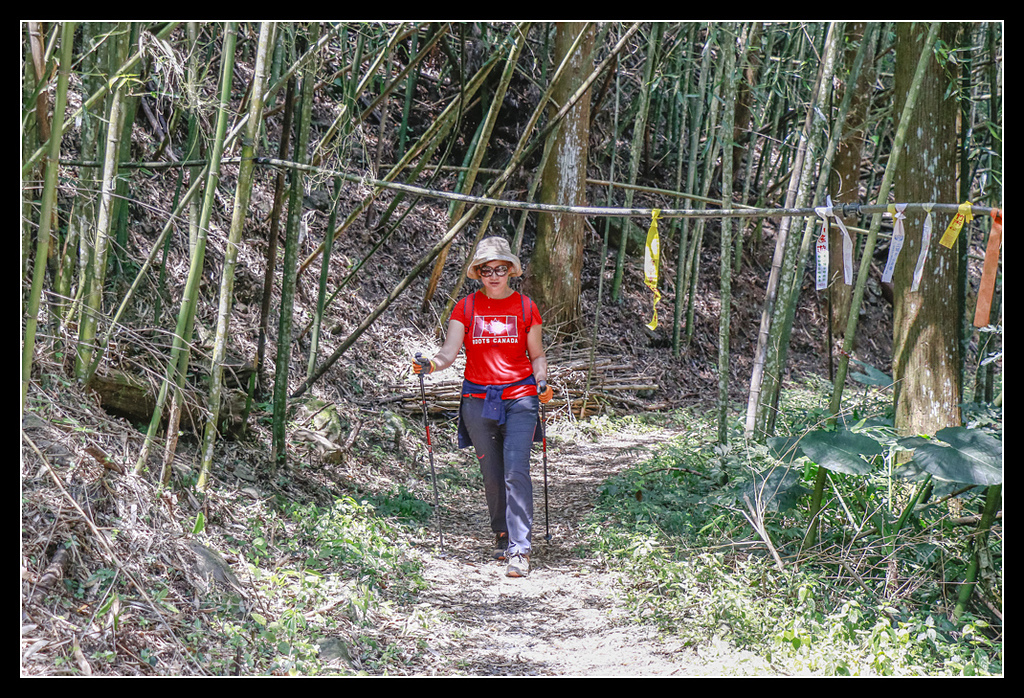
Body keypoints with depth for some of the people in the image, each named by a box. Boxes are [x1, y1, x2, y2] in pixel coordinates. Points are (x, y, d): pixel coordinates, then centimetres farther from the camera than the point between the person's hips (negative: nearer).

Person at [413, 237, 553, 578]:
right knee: (491, 474, 9)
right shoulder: (466, 307, 5)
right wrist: (430, 365, -23)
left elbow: (537, 355, 11)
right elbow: (449, 352, -3)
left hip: (519, 398, -2)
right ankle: (502, 535, 29)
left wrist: (542, 382, -8)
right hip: (478, 399, 2)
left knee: (516, 471, -14)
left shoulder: (525, 307, 5)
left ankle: (519, 549, -13)